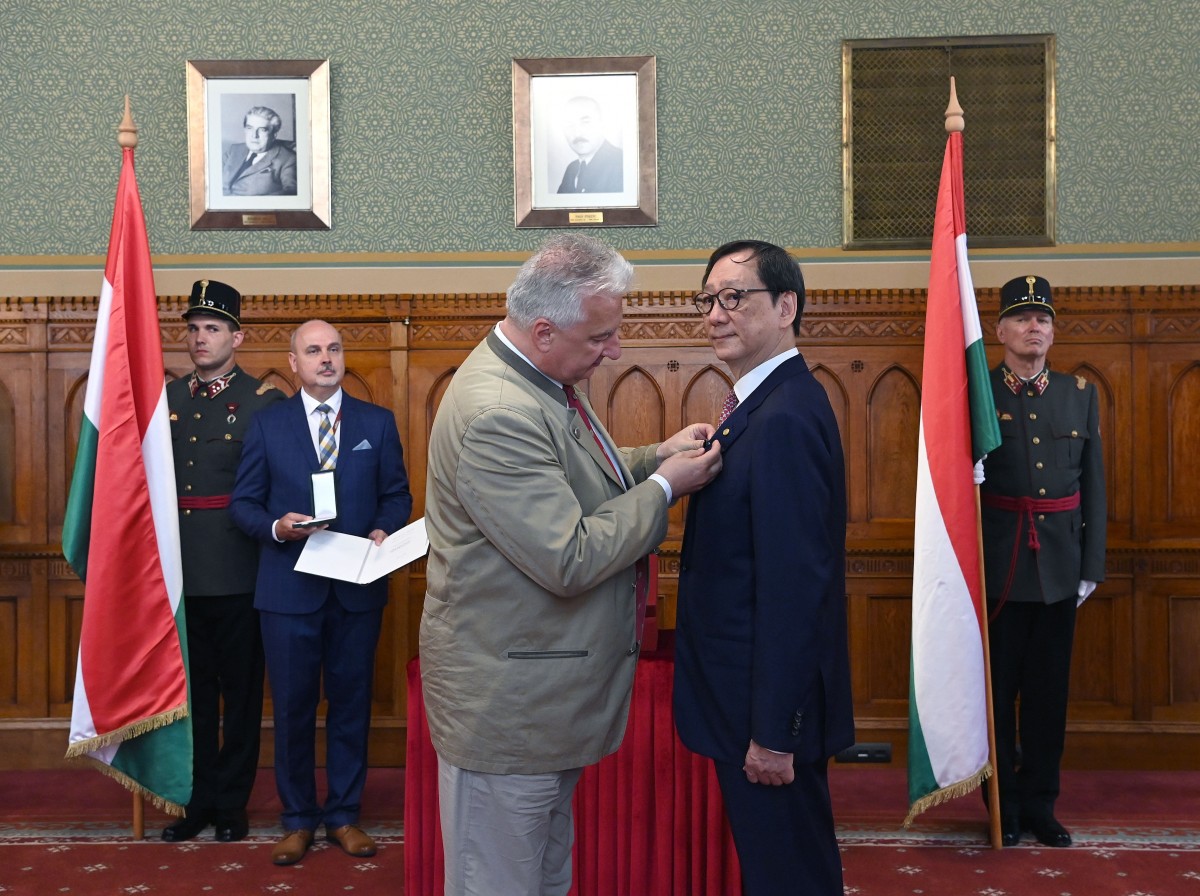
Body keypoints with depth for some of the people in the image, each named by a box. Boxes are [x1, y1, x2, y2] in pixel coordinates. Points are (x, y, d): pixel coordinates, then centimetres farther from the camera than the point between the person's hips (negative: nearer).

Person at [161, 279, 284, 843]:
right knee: (192, 687, 13)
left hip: (236, 571, -4)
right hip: (178, 567, 4)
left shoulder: (265, 402, -3)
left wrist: (265, 529, -16)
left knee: (240, 688, 7)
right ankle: (197, 798, 25)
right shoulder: (165, 398, 11)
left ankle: (232, 802, 20)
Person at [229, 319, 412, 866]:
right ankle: (298, 820, 21)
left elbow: (397, 494, 8)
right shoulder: (267, 424, 4)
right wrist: (276, 527, -15)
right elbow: (243, 502, 4)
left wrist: (384, 530, -11)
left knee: (352, 703, 9)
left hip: (358, 587, 1)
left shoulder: (378, 422, 6)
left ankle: (344, 815, 23)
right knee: (292, 707, 6)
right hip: (288, 589, -1)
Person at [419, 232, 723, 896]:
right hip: (506, 701, -10)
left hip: (551, 689, 10)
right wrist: (663, 487, -17)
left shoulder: (541, 377, 5)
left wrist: (658, 455, 5)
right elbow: (571, 561, -28)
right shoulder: (497, 415, -28)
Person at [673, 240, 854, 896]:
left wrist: (773, 734, -23)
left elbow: (793, 587, -26)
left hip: (770, 708, -10)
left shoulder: (784, 420, -23)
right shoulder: (766, 405, 10)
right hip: (753, 698, 10)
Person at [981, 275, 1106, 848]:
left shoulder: (1080, 396, 9)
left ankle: (1040, 803, 23)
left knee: (1049, 689, 10)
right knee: (997, 687, 5)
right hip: (997, 563, -3)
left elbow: (1094, 487, 9)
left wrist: (1091, 565, 5)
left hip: (1059, 564, 3)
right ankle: (1004, 803, 19)